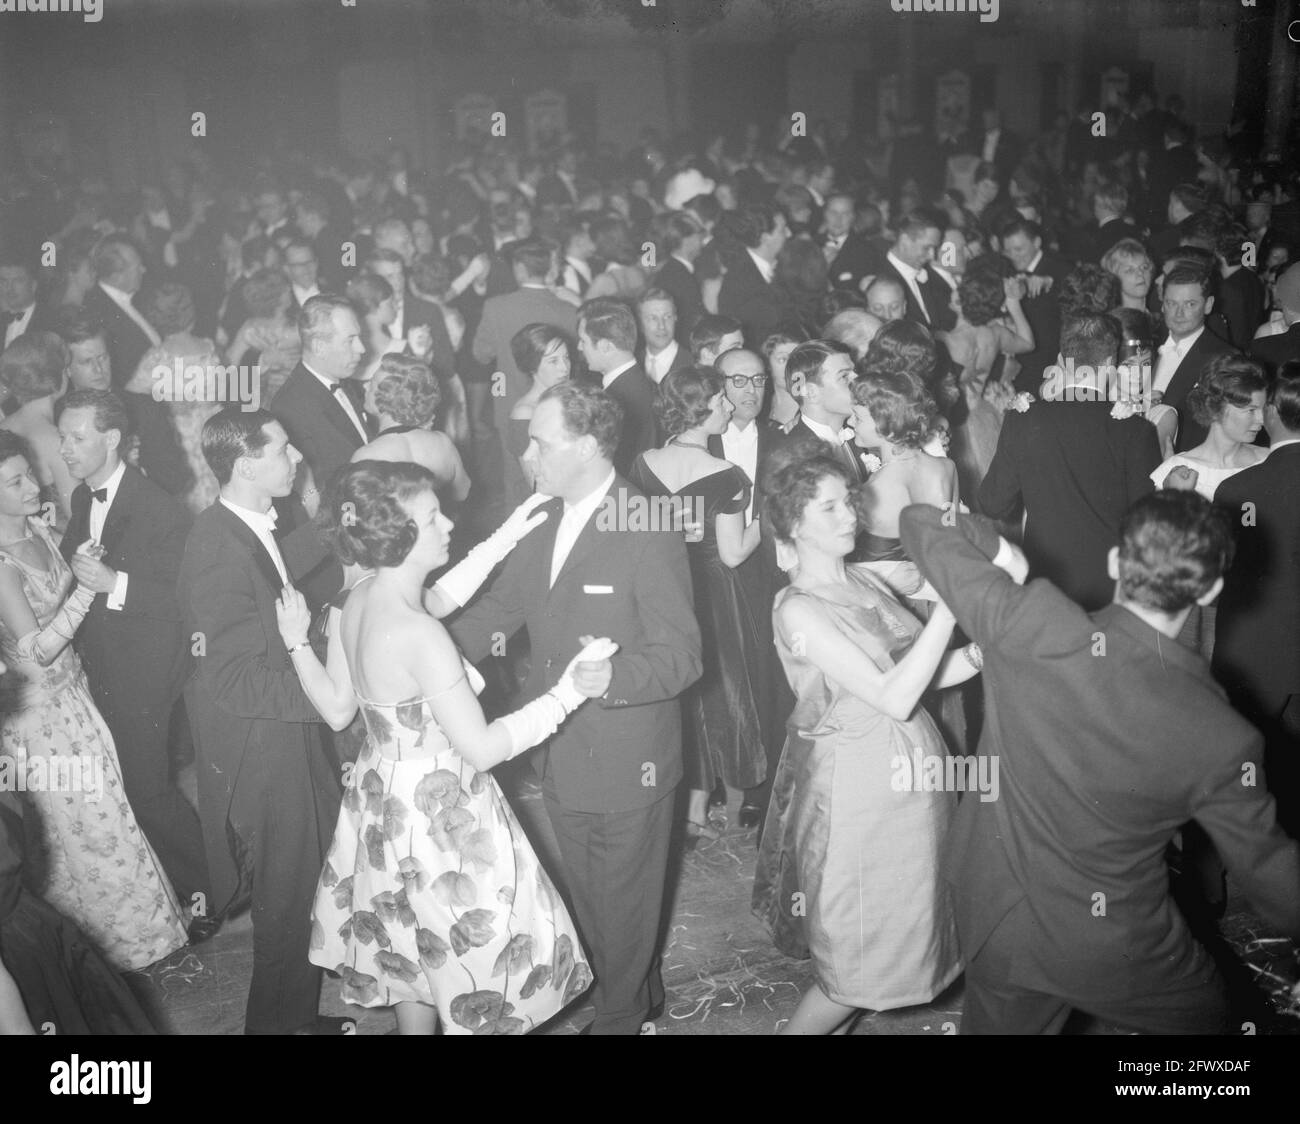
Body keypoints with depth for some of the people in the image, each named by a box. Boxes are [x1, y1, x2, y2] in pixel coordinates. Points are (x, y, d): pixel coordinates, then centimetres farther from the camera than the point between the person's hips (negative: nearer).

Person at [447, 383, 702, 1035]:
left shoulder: (647, 530, -21)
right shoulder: (543, 522, 2)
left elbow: (681, 656, -22)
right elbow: (498, 609, 9)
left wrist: (616, 676, -40)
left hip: (626, 763, -7)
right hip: (560, 757, 8)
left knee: (622, 907, 13)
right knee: (587, 900, 25)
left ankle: (620, 1015, 37)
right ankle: (639, 997, 48)